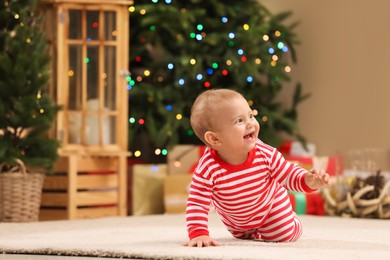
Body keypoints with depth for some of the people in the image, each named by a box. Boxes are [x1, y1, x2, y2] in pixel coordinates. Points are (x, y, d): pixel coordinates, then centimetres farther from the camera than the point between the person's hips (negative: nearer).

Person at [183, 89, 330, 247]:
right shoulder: (207, 169, -41)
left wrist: (308, 180, -41)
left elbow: (289, 173, -21)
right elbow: (197, 205, -34)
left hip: (271, 204, 0)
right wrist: (198, 234, -46)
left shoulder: (264, 153, -33)